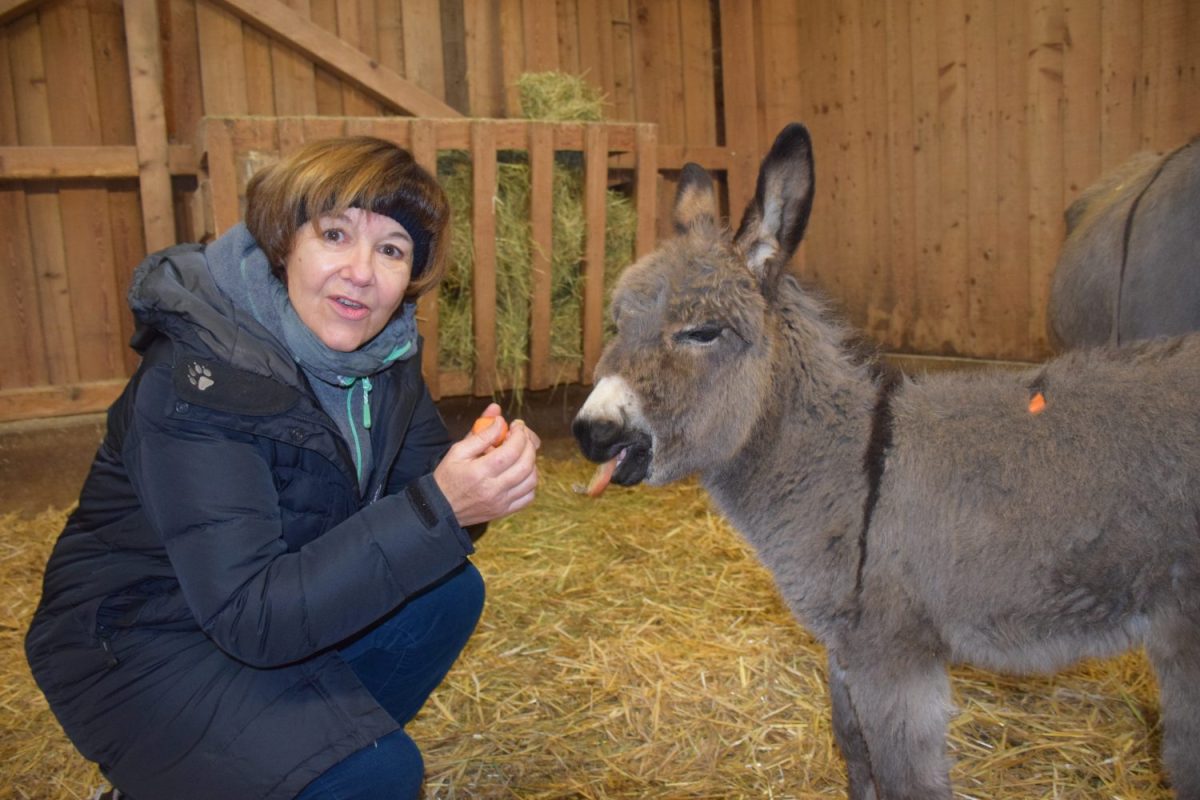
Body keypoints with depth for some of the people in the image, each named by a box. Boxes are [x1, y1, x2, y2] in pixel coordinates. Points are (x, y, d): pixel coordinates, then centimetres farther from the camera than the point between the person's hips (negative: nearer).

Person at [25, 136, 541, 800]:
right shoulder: (194, 379, -30)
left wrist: (489, 469, -26)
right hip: (137, 645, -7)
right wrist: (437, 510, -42)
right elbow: (250, 617, -33)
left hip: (290, 600, 7)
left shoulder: (383, 346, -8)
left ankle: (314, 742, 12)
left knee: (450, 591, -5)